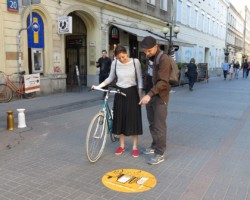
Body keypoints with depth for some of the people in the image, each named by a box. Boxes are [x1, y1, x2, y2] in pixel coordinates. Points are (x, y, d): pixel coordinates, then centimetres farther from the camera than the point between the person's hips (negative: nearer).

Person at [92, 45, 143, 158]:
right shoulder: (115, 63, -4)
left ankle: (135, 147, 14)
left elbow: (139, 80, -5)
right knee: (120, 119, 7)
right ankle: (122, 145, 23)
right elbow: (110, 78, 9)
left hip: (132, 92, -2)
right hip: (119, 92, 3)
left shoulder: (135, 62, -11)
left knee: (133, 119, 2)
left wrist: (140, 96, -7)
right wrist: (99, 86, -4)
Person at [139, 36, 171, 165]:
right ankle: (154, 146, 33)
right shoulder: (150, 58, 10)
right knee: (152, 124, 17)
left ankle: (160, 154, 8)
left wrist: (149, 94, -31)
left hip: (160, 96, -8)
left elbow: (163, 82, -23)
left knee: (159, 126, -2)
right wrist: (148, 95, 10)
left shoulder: (164, 59, -16)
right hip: (150, 95, 8)